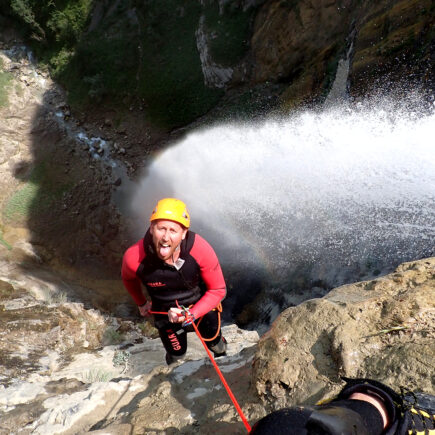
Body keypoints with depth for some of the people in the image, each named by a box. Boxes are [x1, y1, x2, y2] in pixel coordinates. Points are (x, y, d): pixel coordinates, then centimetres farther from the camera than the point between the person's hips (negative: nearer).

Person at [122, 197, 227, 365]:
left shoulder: (201, 250, -37)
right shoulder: (134, 257, -33)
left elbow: (218, 290, -21)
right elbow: (128, 278, -5)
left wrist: (190, 315, -32)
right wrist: (141, 303, 10)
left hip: (203, 306, 0)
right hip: (165, 312, 0)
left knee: (214, 343, 27)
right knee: (177, 353, 21)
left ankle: (222, 357, 65)